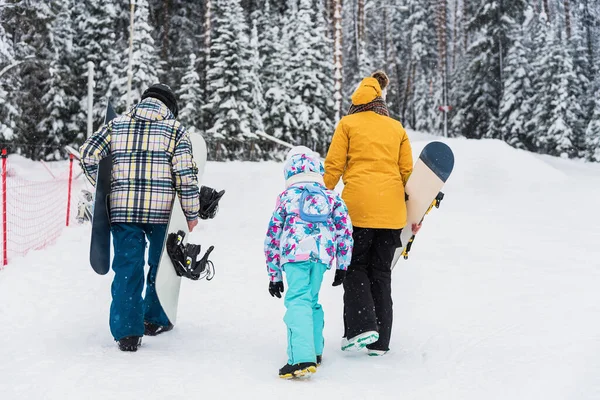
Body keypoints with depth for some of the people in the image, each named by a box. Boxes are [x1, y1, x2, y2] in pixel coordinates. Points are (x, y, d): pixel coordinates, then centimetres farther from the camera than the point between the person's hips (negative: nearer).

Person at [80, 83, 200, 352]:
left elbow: (88, 154, 4)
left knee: (127, 268, 5)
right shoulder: (174, 128, 2)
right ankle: (156, 320, 29)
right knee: (161, 265, 18)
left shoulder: (117, 124, 11)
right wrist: (192, 213, 1)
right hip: (161, 210, -1)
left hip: (122, 209, 2)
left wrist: (106, 189, 13)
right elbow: (186, 174, -6)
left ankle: (126, 331, -1)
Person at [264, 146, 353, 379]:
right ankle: (314, 350, 29)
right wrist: (342, 265, 18)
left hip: (294, 253, -3)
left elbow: (273, 236, 23)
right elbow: (345, 229, 15)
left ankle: (302, 358, -27)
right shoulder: (331, 197, 26)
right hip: (323, 254, 3)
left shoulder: (286, 196, 23)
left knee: (297, 301, -12)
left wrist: (274, 275, 27)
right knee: (311, 299, 21)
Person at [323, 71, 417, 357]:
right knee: (382, 272, 9)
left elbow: (333, 166, 0)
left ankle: (361, 327, -9)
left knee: (356, 266, 8)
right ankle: (379, 342, 9)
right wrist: (413, 213, 23)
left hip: (358, 206, -3)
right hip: (392, 210, 4)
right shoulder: (397, 128, 17)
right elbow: (407, 171, 14)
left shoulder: (347, 124, 7)